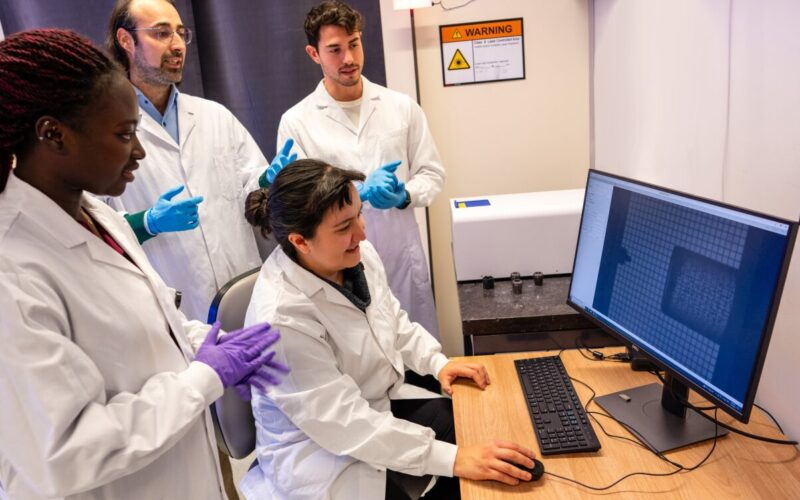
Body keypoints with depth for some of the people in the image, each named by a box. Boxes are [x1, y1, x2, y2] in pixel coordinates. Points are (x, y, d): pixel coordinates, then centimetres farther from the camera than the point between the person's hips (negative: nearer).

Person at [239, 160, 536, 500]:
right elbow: (346, 427, -31)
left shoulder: (358, 255, -10)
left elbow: (393, 321, 10)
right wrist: (452, 459, -32)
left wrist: (438, 362, -4)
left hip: (379, 404, 7)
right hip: (322, 452, -7)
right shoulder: (282, 319, -32)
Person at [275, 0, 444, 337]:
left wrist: (404, 195, -15)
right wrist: (359, 190, -21)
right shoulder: (296, 122, -4)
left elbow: (432, 173, 7)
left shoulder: (402, 107, 3)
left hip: (403, 257, 2)